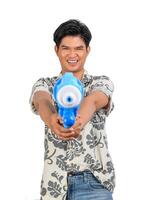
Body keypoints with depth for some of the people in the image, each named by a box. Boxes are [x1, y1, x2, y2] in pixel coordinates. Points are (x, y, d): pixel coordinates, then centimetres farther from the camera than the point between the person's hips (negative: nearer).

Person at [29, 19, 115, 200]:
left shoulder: (101, 83, 3)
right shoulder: (45, 85, 7)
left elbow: (92, 100, -21)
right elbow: (42, 101, -17)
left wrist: (78, 122, -45)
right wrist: (52, 119, -42)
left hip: (94, 181, -1)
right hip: (55, 183, 2)